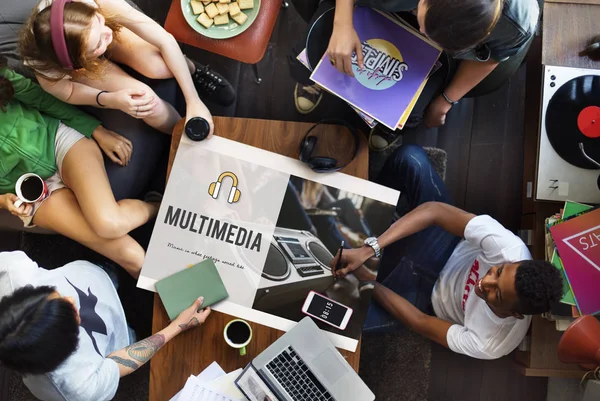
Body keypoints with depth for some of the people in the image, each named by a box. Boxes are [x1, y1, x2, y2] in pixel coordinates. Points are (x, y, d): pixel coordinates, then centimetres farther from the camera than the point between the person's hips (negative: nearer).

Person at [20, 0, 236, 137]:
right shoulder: (47, 72, -41)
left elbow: (166, 41, -36)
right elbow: (68, 92, -19)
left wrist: (194, 100, -39)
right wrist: (111, 100, -38)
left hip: (114, 30, 2)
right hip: (80, 68, -1)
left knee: (159, 66, -27)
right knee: (147, 104, -23)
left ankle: (197, 73, 7)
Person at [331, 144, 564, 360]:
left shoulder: (489, 344, -33)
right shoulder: (511, 250, -35)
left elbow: (421, 323, -21)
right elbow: (435, 210, -35)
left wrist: (366, 281, -22)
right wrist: (370, 249, -42)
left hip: (427, 293, -1)